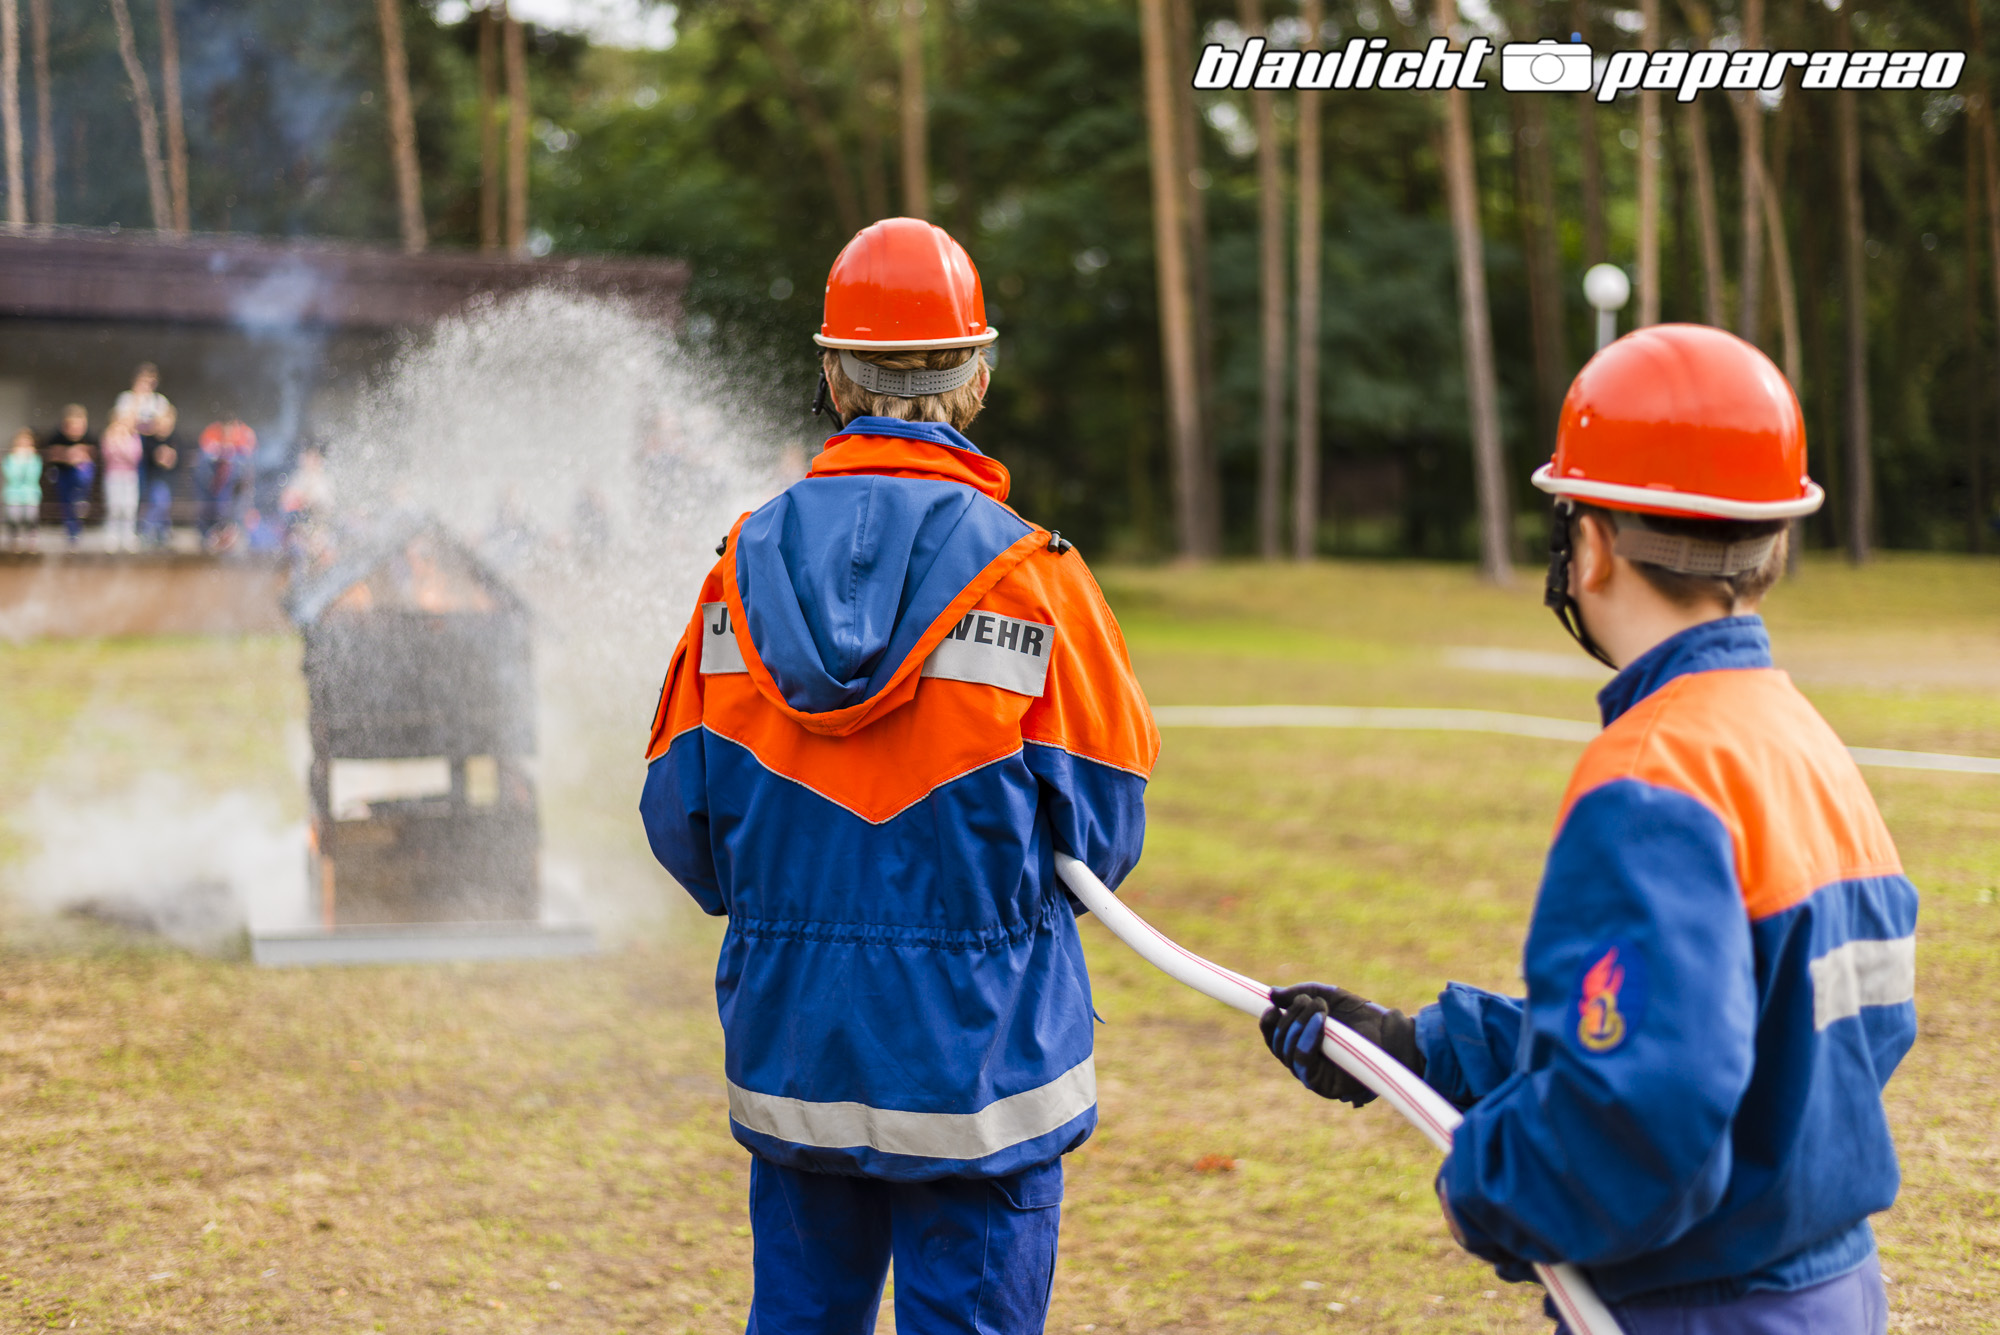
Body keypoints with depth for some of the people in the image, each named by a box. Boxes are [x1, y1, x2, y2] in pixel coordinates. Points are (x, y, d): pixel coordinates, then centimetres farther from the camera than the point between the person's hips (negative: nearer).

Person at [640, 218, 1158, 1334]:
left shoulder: (748, 562, -2)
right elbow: (1101, 830, -5)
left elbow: (681, 818, 3)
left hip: (789, 1056, 4)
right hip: (977, 1058, -4)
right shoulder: (1028, 575, -11)